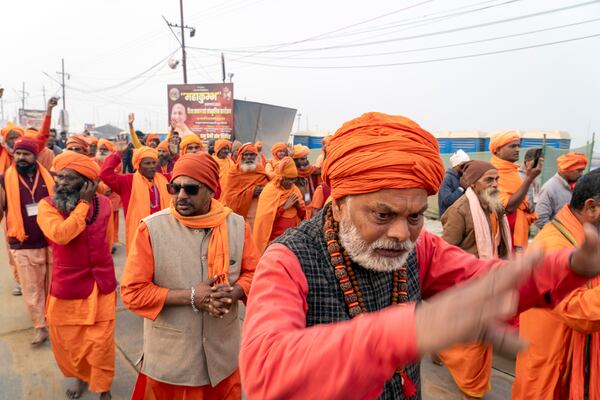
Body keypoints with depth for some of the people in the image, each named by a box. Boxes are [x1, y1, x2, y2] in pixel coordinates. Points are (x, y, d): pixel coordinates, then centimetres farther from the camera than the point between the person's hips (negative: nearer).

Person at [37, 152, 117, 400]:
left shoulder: (104, 204, -2)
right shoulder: (47, 206, -9)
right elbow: (60, 234, -29)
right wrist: (84, 204, -21)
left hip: (101, 286, 1)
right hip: (66, 288, 0)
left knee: (101, 344, 8)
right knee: (67, 343, 17)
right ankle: (81, 377, 47)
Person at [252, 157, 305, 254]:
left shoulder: (295, 189, 6)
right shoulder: (269, 190, -9)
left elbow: (303, 215, 8)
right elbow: (265, 216, -17)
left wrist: (298, 206, -12)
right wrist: (284, 207, -20)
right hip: (274, 239, -4)